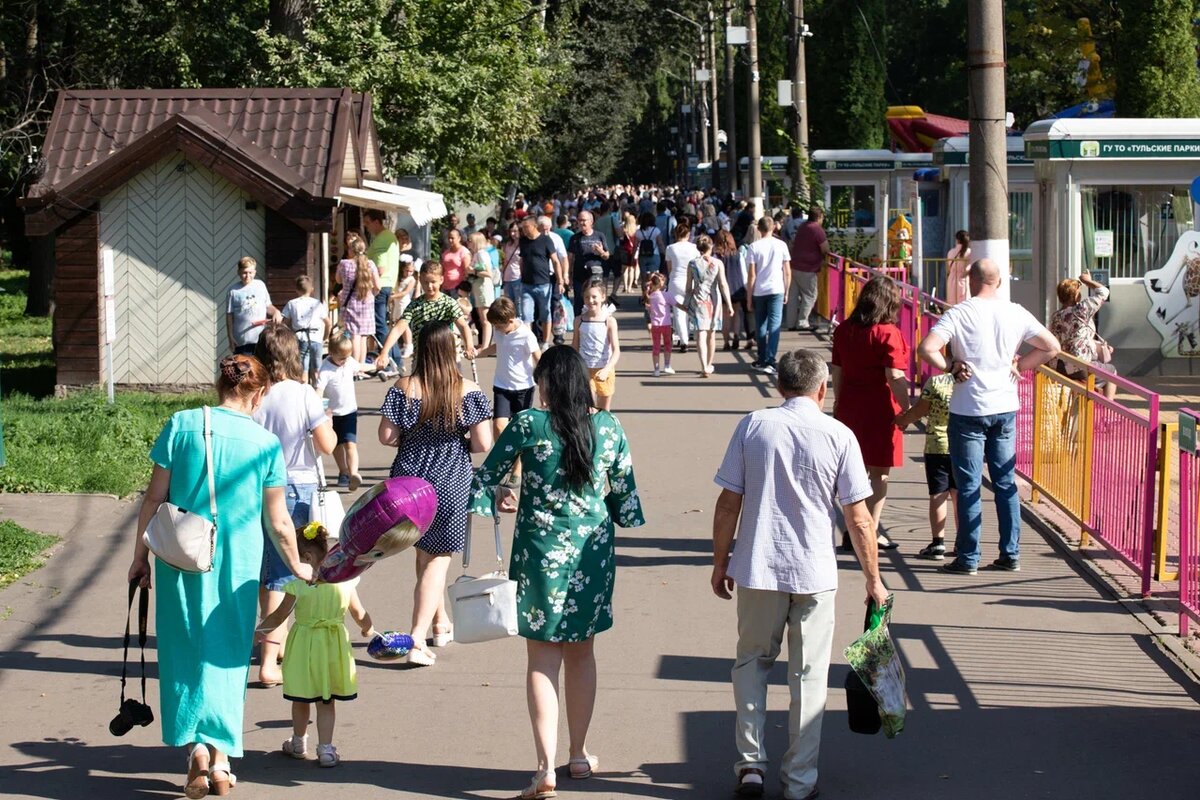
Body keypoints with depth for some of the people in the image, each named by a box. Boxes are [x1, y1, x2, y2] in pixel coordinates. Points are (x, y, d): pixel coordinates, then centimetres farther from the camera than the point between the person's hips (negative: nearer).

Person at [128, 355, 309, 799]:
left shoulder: (182, 425, -4)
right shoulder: (266, 444, -3)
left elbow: (154, 499, -3)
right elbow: (278, 522, 3)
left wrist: (140, 555, 7)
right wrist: (298, 566, 18)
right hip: (238, 566, 0)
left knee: (185, 651, 9)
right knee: (227, 656, 12)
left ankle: (197, 749, -7)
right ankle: (220, 757, 9)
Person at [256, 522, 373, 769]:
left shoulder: (297, 584, -14)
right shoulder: (344, 580, -6)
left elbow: (280, 615, -6)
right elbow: (359, 614, 3)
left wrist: (260, 629, 11)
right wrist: (368, 629, 24)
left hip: (304, 645, -2)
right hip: (334, 646, 2)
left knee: (301, 700, 15)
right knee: (327, 702, 11)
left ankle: (298, 744, 32)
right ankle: (325, 749, 9)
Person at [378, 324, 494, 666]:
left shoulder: (404, 390, -8)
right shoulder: (468, 392, -10)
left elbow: (386, 436, -7)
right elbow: (483, 444, -11)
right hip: (451, 481, -2)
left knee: (424, 553, 21)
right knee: (438, 559, 4)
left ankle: (440, 623, 36)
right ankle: (418, 639, -7)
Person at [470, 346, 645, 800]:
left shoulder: (528, 425, -11)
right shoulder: (608, 427, -2)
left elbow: (484, 479, -3)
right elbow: (624, 491, 5)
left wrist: (499, 499, 18)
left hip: (540, 551, -3)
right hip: (592, 552, 3)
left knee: (542, 659, 2)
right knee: (582, 653, 17)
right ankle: (579, 756, 26)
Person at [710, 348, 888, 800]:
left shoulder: (752, 427, -4)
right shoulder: (838, 437, -6)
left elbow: (728, 504, -2)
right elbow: (859, 519, -5)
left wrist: (720, 562, 10)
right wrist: (873, 579, 6)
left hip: (757, 570, 1)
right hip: (815, 575, -1)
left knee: (751, 661, 19)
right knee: (808, 677, 10)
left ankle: (750, 762, 13)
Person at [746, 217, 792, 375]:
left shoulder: (754, 247, -3)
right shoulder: (781, 245, 0)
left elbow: (751, 275, -5)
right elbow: (788, 272, 2)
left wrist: (749, 296, 3)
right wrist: (786, 291, 14)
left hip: (759, 291, 0)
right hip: (777, 290, 0)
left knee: (761, 326, 13)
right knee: (774, 326, -3)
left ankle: (762, 361, 18)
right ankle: (769, 362, -13)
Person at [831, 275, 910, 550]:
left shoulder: (843, 331, 5)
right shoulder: (887, 333, -14)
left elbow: (837, 372, 11)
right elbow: (895, 377, -17)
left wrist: (839, 404, 20)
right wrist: (906, 409, -11)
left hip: (849, 408, 6)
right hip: (880, 410, -6)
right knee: (879, 474, 3)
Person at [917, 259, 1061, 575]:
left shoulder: (959, 314, -11)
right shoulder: (1016, 314, 0)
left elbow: (926, 348, -22)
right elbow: (1051, 347, 6)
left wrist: (950, 367, -7)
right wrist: (1019, 365, 10)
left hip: (969, 410, -4)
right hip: (1006, 407, 4)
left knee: (969, 486, 2)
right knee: (1006, 482, 13)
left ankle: (968, 558, 5)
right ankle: (1011, 554, 16)